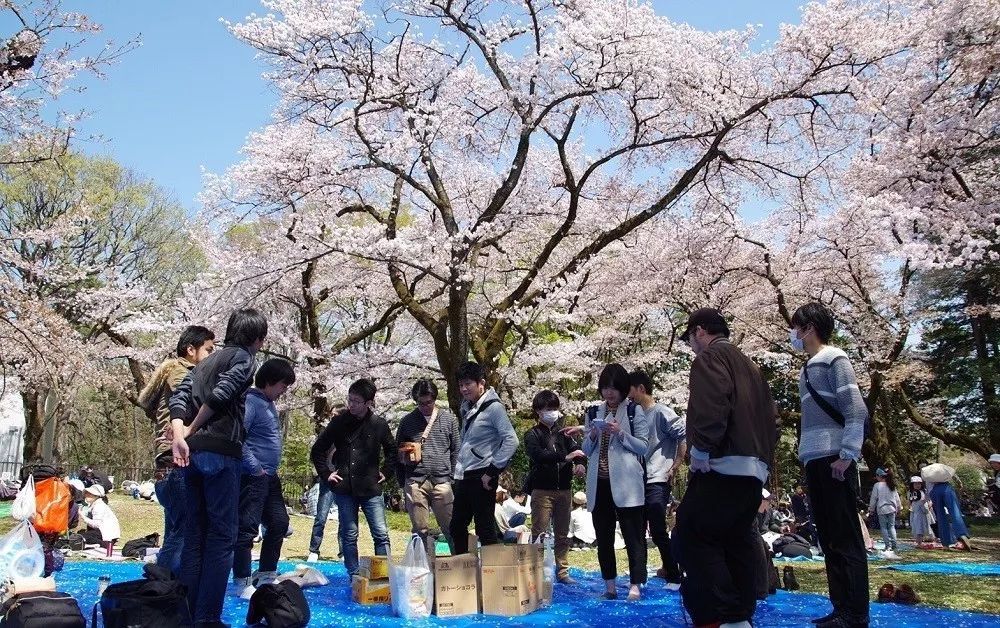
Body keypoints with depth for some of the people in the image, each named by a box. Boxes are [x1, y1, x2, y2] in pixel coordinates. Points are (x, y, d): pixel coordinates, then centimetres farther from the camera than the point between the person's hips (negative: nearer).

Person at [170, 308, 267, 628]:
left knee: (194, 533, 11)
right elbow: (220, 395, -15)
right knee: (221, 536, -3)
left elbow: (179, 397, 8)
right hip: (221, 452, -7)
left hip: (193, 452, 7)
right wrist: (191, 430, -2)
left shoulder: (206, 361, 22)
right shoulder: (244, 358, 0)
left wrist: (180, 437, -6)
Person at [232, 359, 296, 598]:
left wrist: (271, 470, 16)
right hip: (253, 477, -10)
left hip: (270, 477, 10)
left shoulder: (269, 404, 15)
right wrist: (255, 467, -20)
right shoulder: (251, 401, -15)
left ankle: (266, 577, 25)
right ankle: (243, 583, 4)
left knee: (279, 523, 13)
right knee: (247, 528, -3)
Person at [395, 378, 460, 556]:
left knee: (451, 529, -1)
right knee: (420, 531, 4)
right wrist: (403, 484, 10)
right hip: (415, 482, 1)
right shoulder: (407, 421, 9)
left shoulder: (449, 418, 8)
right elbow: (398, 453, 14)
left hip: (442, 481, -1)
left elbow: (456, 451, 8)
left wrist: (453, 478, 1)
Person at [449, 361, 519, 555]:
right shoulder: (467, 408, 13)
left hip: (482, 477, -8)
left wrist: (492, 471, -17)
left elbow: (511, 441, -18)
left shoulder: (493, 407, -12)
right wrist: (458, 470, 16)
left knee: (484, 528, -2)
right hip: (464, 476, 8)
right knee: (457, 526, 14)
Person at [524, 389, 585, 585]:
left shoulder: (562, 434, 13)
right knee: (539, 534, -3)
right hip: (542, 490, -4)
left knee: (563, 534, 11)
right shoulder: (532, 435, -1)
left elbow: (576, 451, 2)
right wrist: (565, 457, -27)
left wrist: (579, 464, -20)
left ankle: (562, 571, 20)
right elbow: (538, 455, -18)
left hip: (564, 490, 5)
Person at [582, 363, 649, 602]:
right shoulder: (593, 412, 12)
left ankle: (635, 585, 3)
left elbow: (644, 447, -3)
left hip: (626, 483, -4)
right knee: (603, 537, 9)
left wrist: (620, 433, -16)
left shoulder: (634, 411, 1)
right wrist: (592, 436, -6)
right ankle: (609, 585, 17)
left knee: (633, 535, -2)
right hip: (599, 483, 4)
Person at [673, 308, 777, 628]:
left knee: (691, 536, -9)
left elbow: (711, 406, -20)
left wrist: (700, 448, -17)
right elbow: (771, 417, 24)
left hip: (724, 465, -10)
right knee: (737, 540, 13)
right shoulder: (749, 366, 26)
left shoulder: (709, 357, -2)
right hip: (754, 467, 10)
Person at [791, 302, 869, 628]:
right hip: (815, 460, 9)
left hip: (834, 460, -9)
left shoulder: (834, 359, -6)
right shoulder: (809, 368, 19)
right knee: (828, 538, 10)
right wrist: (807, 456, 15)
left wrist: (847, 455, -18)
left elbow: (856, 409, -14)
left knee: (846, 538, -5)